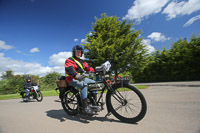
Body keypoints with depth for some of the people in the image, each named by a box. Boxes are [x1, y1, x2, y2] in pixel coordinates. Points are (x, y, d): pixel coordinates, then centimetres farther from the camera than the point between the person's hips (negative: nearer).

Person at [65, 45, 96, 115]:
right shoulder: (69, 60, -4)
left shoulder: (81, 61, 21)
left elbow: (88, 68, 9)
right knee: (84, 85, -35)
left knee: (94, 83, -4)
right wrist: (76, 75, -44)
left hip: (81, 78, 8)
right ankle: (85, 106, -32)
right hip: (72, 79, -7)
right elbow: (69, 69, -23)